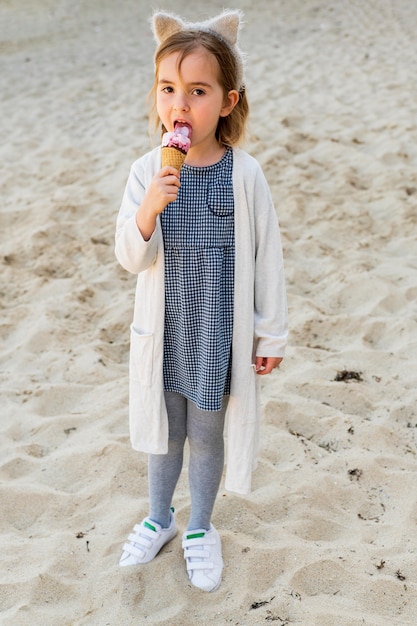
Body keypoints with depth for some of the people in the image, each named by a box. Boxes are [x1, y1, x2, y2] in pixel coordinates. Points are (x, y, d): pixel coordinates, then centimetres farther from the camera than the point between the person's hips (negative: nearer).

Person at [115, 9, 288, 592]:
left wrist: (272, 334, -1)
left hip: (220, 334, -2)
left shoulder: (245, 175, -14)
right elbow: (130, 258, -10)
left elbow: (267, 258, -6)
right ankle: (160, 517, 45)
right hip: (165, 332, 2)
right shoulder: (148, 172, -10)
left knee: (207, 436, 15)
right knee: (165, 432, 21)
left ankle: (200, 527, 40)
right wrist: (149, 209, -30)